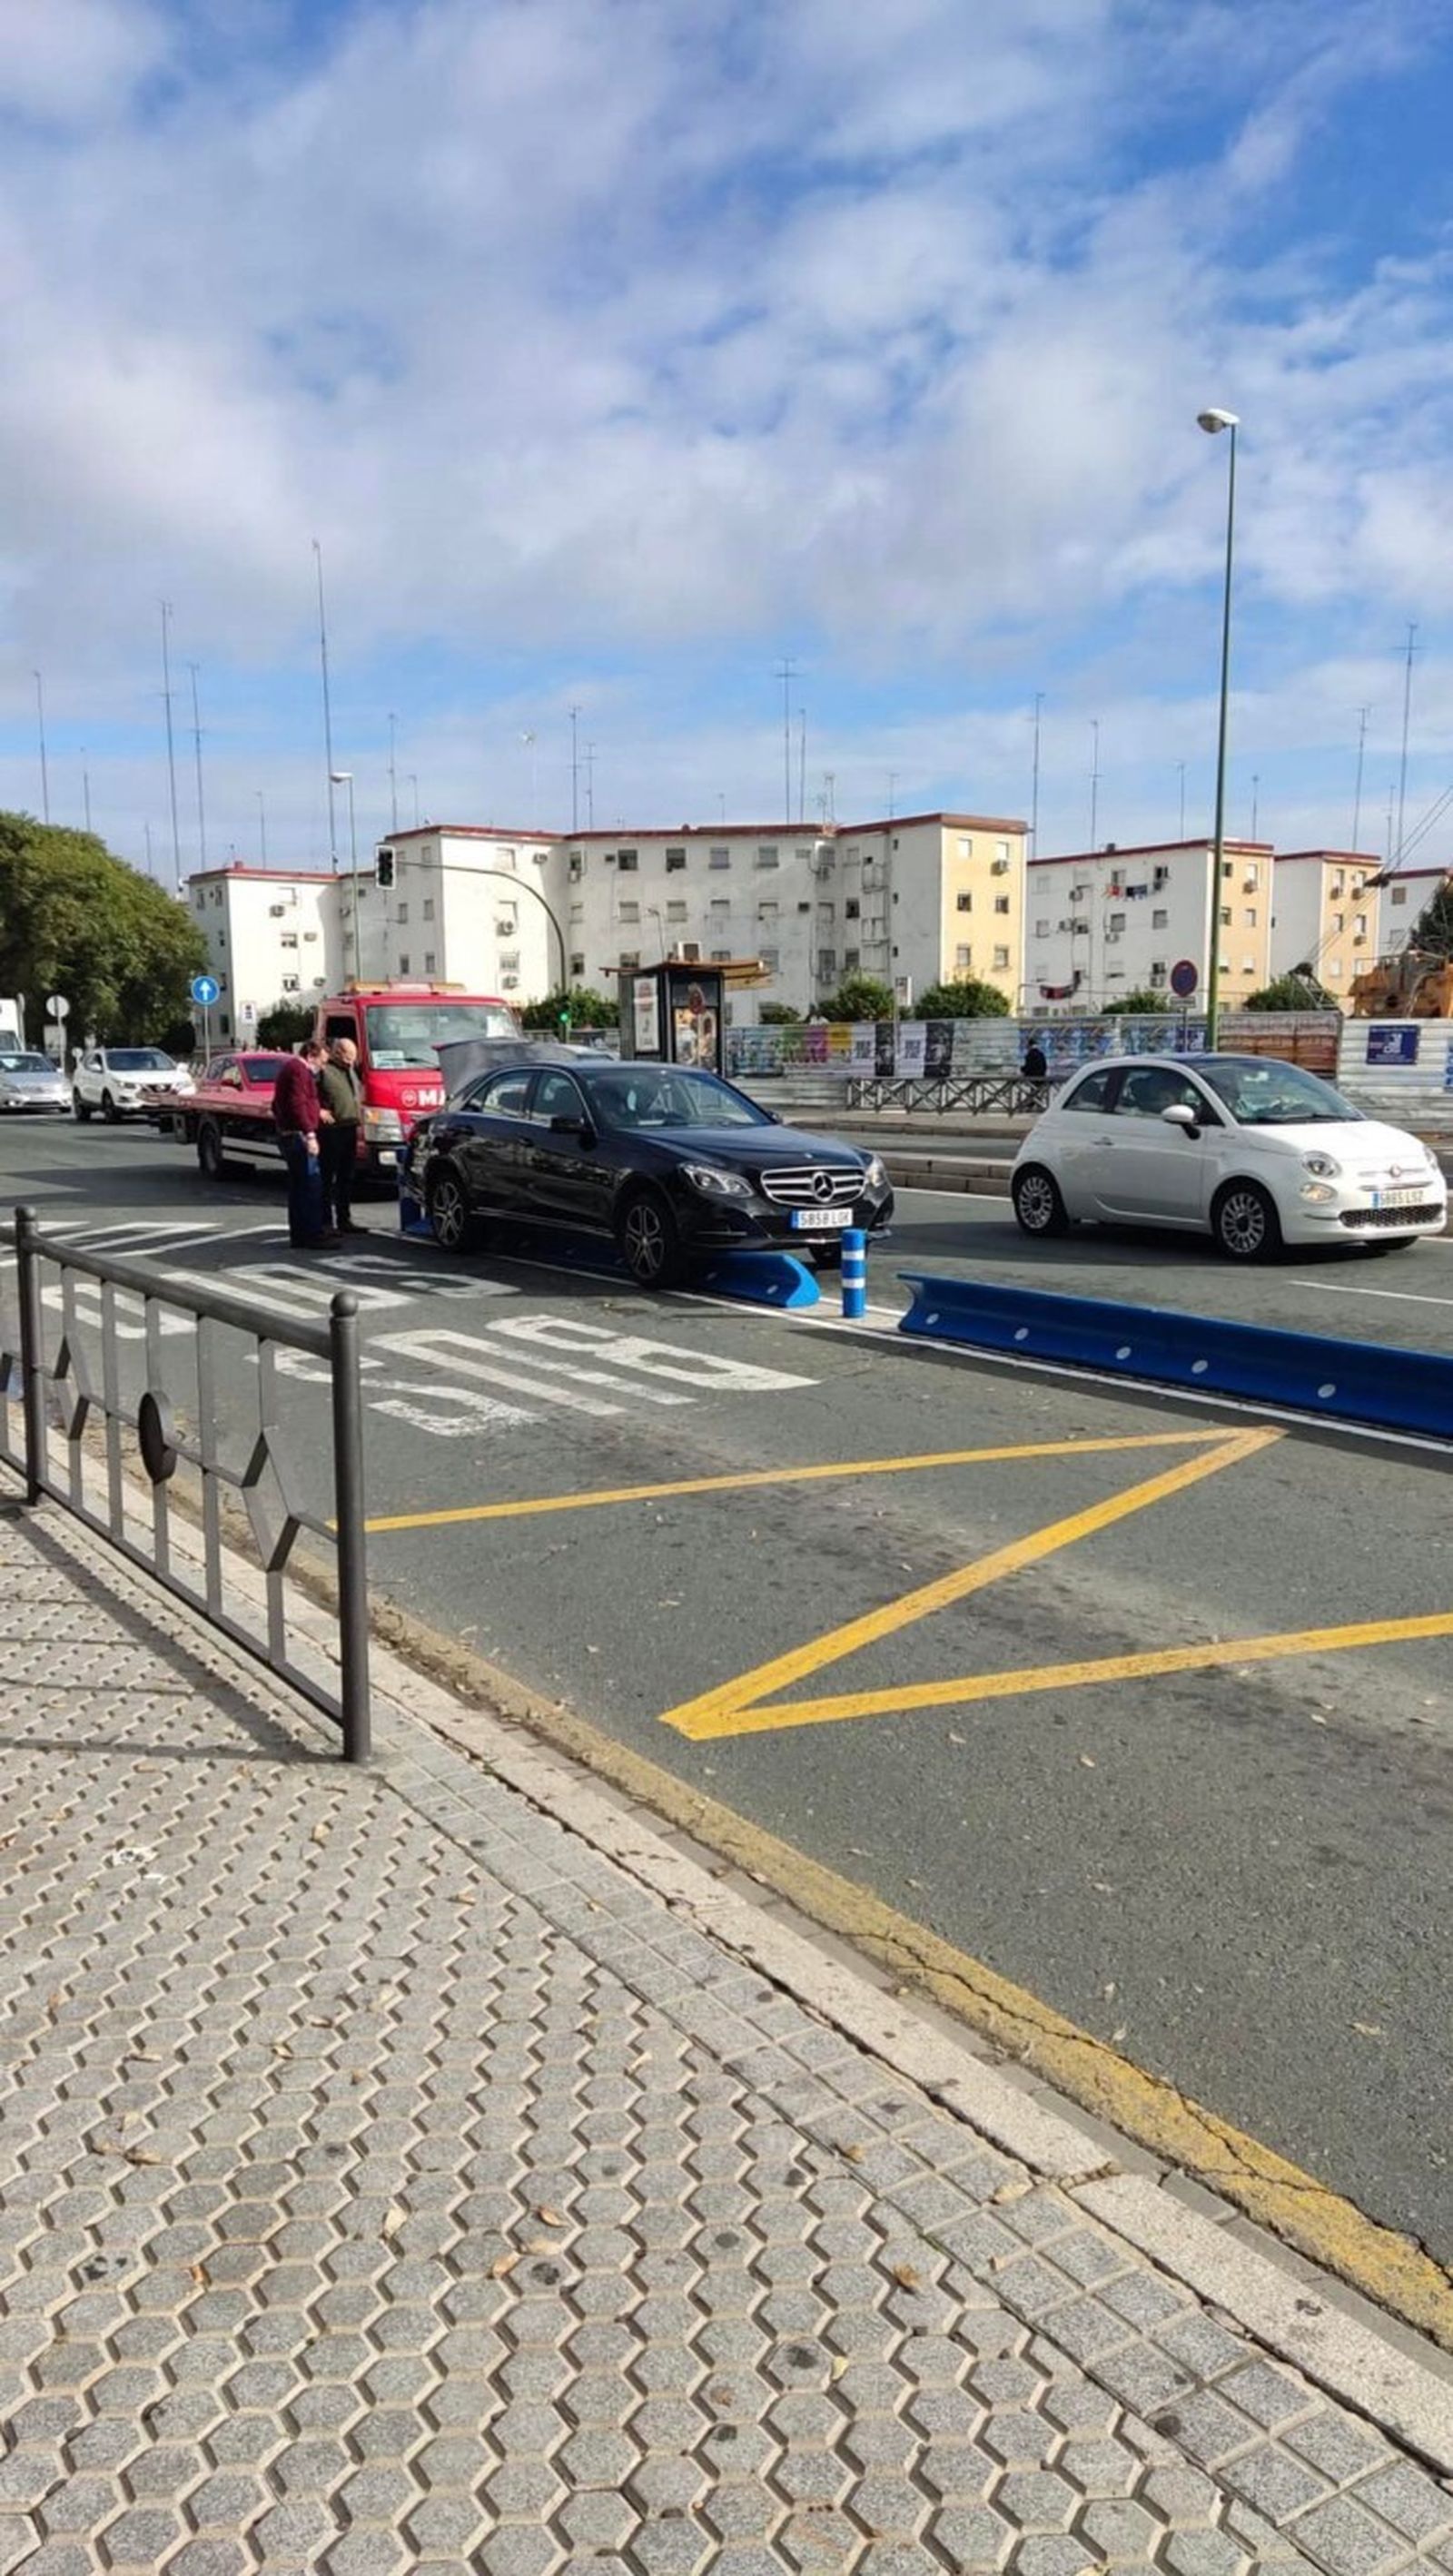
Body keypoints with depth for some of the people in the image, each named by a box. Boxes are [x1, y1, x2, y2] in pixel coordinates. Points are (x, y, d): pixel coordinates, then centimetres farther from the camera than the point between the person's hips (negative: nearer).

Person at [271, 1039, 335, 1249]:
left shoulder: (290, 1067, 22)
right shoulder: (299, 1070, -12)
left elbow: (277, 1105, 29)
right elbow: (298, 1104, -23)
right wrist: (309, 1133, -26)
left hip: (287, 1135, 11)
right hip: (298, 1135, -11)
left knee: (298, 1186, 14)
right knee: (311, 1184, -12)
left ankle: (300, 1234, 18)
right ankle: (313, 1235, -14)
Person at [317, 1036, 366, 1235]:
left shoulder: (351, 1069, 18)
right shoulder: (323, 1070, -10)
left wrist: (359, 1108, 20)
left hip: (350, 1128, 9)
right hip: (331, 1130, -9)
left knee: (347, 1177, 13)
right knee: (327, 1177, -5)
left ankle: (344, 1220, 21)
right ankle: (326, 1222, -2)